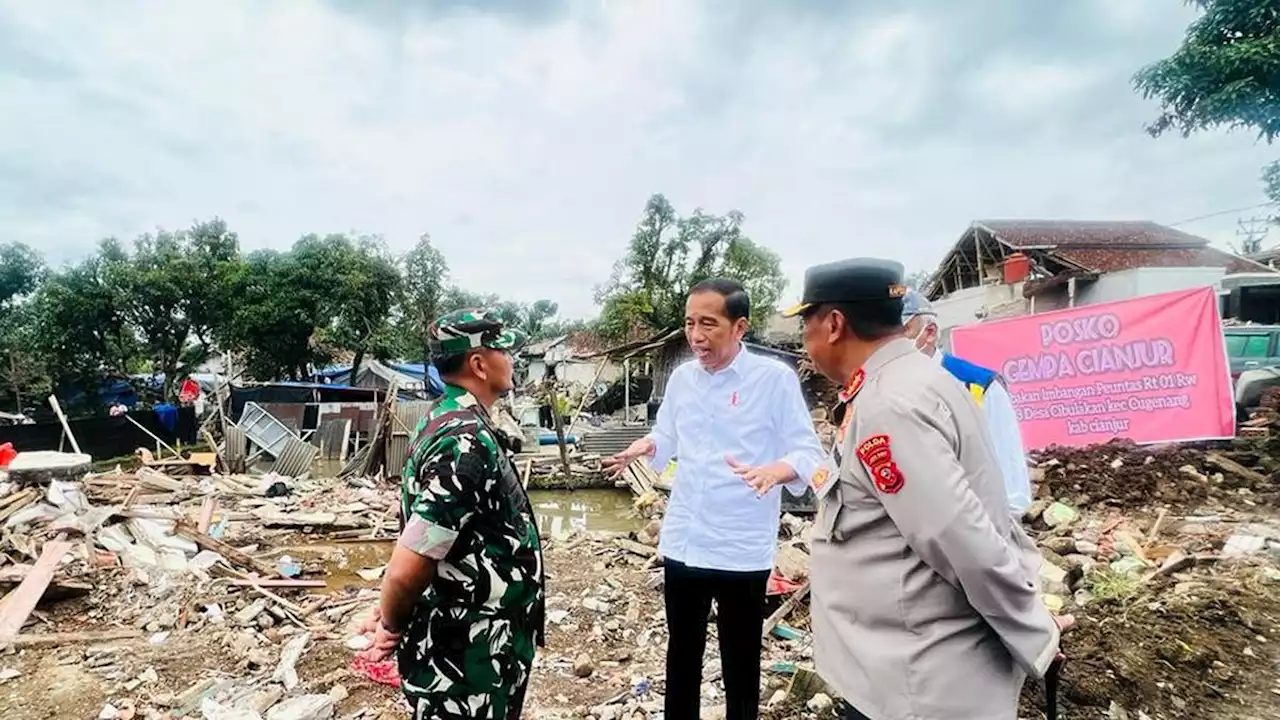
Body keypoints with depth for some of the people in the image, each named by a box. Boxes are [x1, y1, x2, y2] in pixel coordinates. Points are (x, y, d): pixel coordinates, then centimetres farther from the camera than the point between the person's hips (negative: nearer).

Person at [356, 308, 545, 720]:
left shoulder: (448, 420, 4)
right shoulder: (466, 443, -27)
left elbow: (417, 528, 12)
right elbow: (406, 570, -28)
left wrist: (393, 614, 12)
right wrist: (393, 626, -9)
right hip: (466, 659, -9)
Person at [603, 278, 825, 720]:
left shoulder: (775, 378, -12)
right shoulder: (681, 377, 4)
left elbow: (810, 455, -13)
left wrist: (776, 470, -33)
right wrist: (647, 446, -8)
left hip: (743, 549, -4)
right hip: (682, 542, 5)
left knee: (740, 660, 14)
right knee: (681, 651, 21)